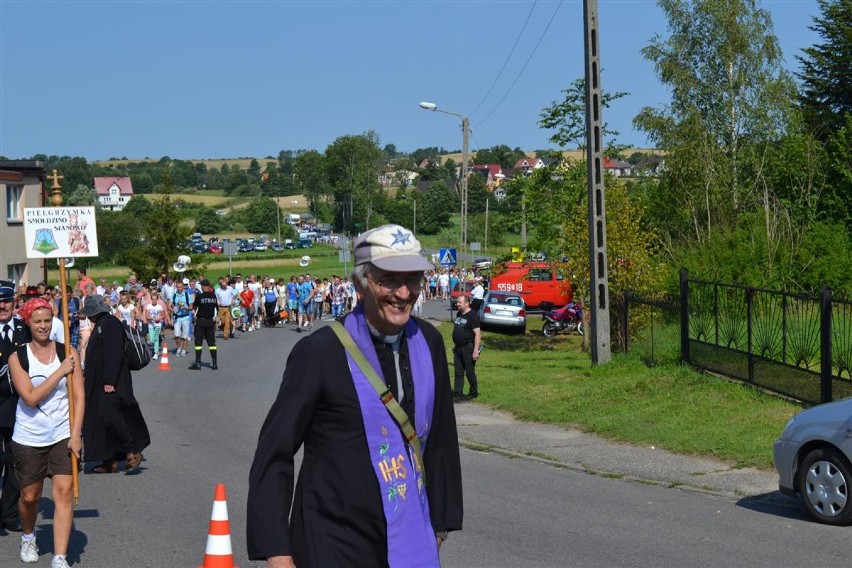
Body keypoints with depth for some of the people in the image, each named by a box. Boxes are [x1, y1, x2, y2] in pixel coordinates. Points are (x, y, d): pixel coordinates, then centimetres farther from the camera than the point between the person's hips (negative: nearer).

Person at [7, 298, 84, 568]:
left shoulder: (68, 352, -1)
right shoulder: (17, 358, -4)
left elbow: (78, 395, -4)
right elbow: (31, 397, -15)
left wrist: (75, 433, -12)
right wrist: (60, 372, -18)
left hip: (63, 435, 0)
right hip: (28, 437, 0)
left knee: (63, 492, -10)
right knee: (30, 496, 11)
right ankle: (28, 537, 42)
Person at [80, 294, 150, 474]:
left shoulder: (110, 323, -15)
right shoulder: (100, 325, 17)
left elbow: (114, 353, -23)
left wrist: (109, 381, -26)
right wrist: (87, 372, 34)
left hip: (111, 383, -10)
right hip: (98, 383, 10)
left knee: (108, 416, -18)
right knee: (100, 419, 9)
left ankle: (133, 452, -7)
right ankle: (109, 463, 14)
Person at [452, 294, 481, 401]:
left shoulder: (473, 316, -14)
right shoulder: (459, 314, 11)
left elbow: (477, 334, -18)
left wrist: (475, 350, -22)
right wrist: (455, 345, 19)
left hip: (468, 347, -8)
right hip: (458, 348, 8)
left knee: (470, 371, 1)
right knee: (458, 372, 7)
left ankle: (473, 392, 16)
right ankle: (458, 393, 10)